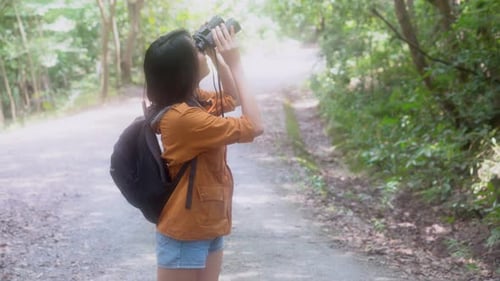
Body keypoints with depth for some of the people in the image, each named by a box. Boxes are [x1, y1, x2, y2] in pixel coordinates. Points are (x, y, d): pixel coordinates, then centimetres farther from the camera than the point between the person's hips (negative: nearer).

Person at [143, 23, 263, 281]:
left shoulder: (193, 100, 2)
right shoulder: (183, 116, -26)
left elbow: (231, 100, 23)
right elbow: (254, 127, -23)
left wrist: (221, 60, 5)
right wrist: (235, 64, -21)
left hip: (207, 226, 9)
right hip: (184, 234, -9)